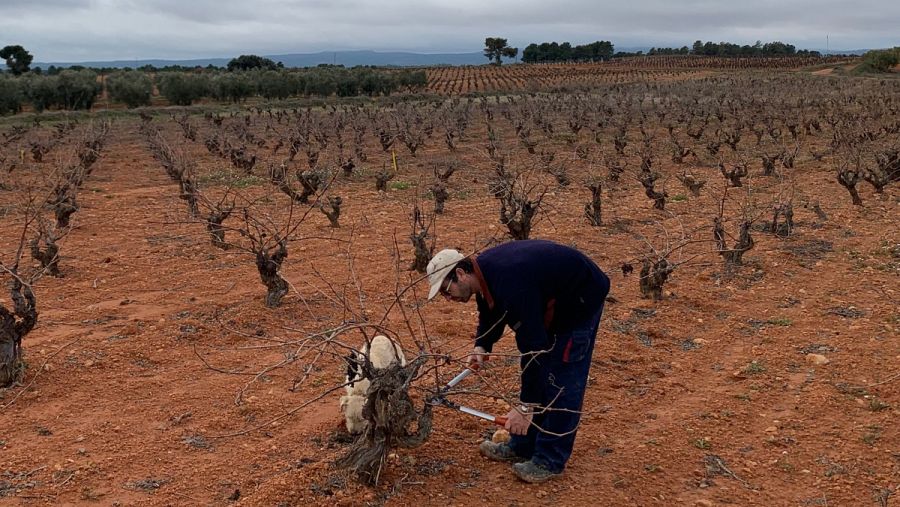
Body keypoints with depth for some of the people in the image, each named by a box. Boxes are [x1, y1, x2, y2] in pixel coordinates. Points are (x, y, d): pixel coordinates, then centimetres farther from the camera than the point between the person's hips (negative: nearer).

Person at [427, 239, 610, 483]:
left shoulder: (510, 284, -37)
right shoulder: (483, 273, -8)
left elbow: (535, 346, -36)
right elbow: (490, 314, 11)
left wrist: (526, 407, -33)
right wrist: (481, 346, -9)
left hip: (581, 298, -10)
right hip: (552, 298, 10)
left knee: (562, 377, -8)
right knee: (536, 370, 12)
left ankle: (551, 460, 2)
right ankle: (523, 446, 22)